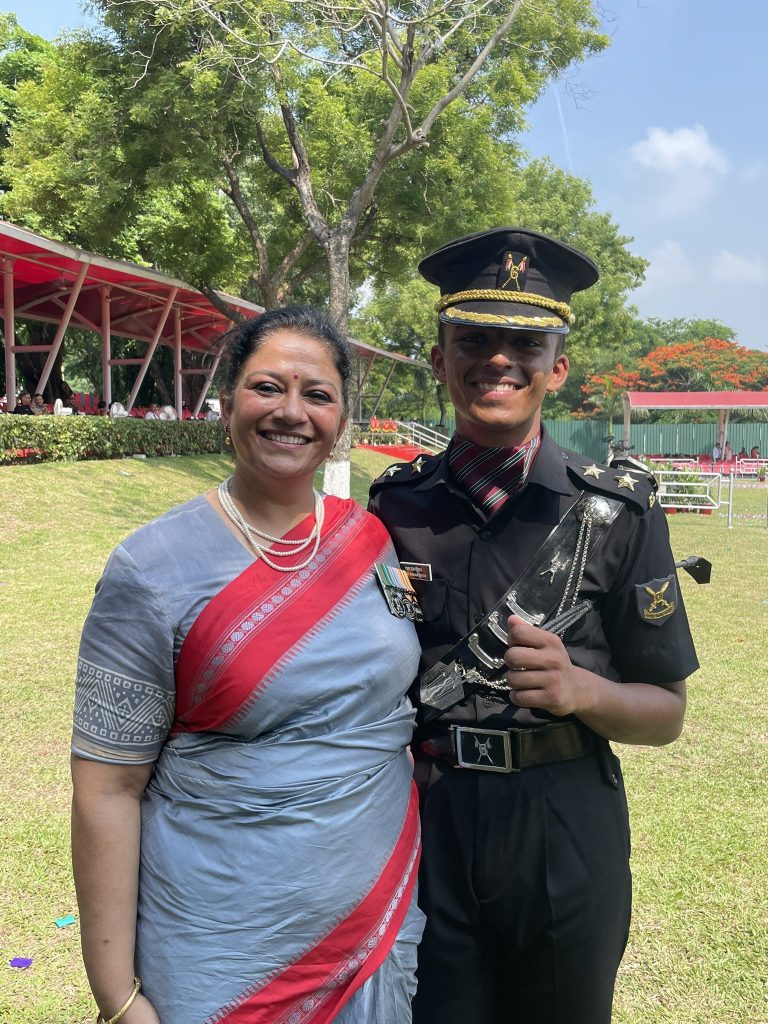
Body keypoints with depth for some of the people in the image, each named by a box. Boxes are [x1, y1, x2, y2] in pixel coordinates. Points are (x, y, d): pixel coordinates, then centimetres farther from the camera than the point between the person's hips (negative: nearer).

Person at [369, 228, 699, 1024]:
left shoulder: (619, 511, -7)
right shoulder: (396, 504, -2)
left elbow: (665, 713, -4)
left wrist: (576, 688, -22)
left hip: (565, 835, 0)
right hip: (421, 821, 1)